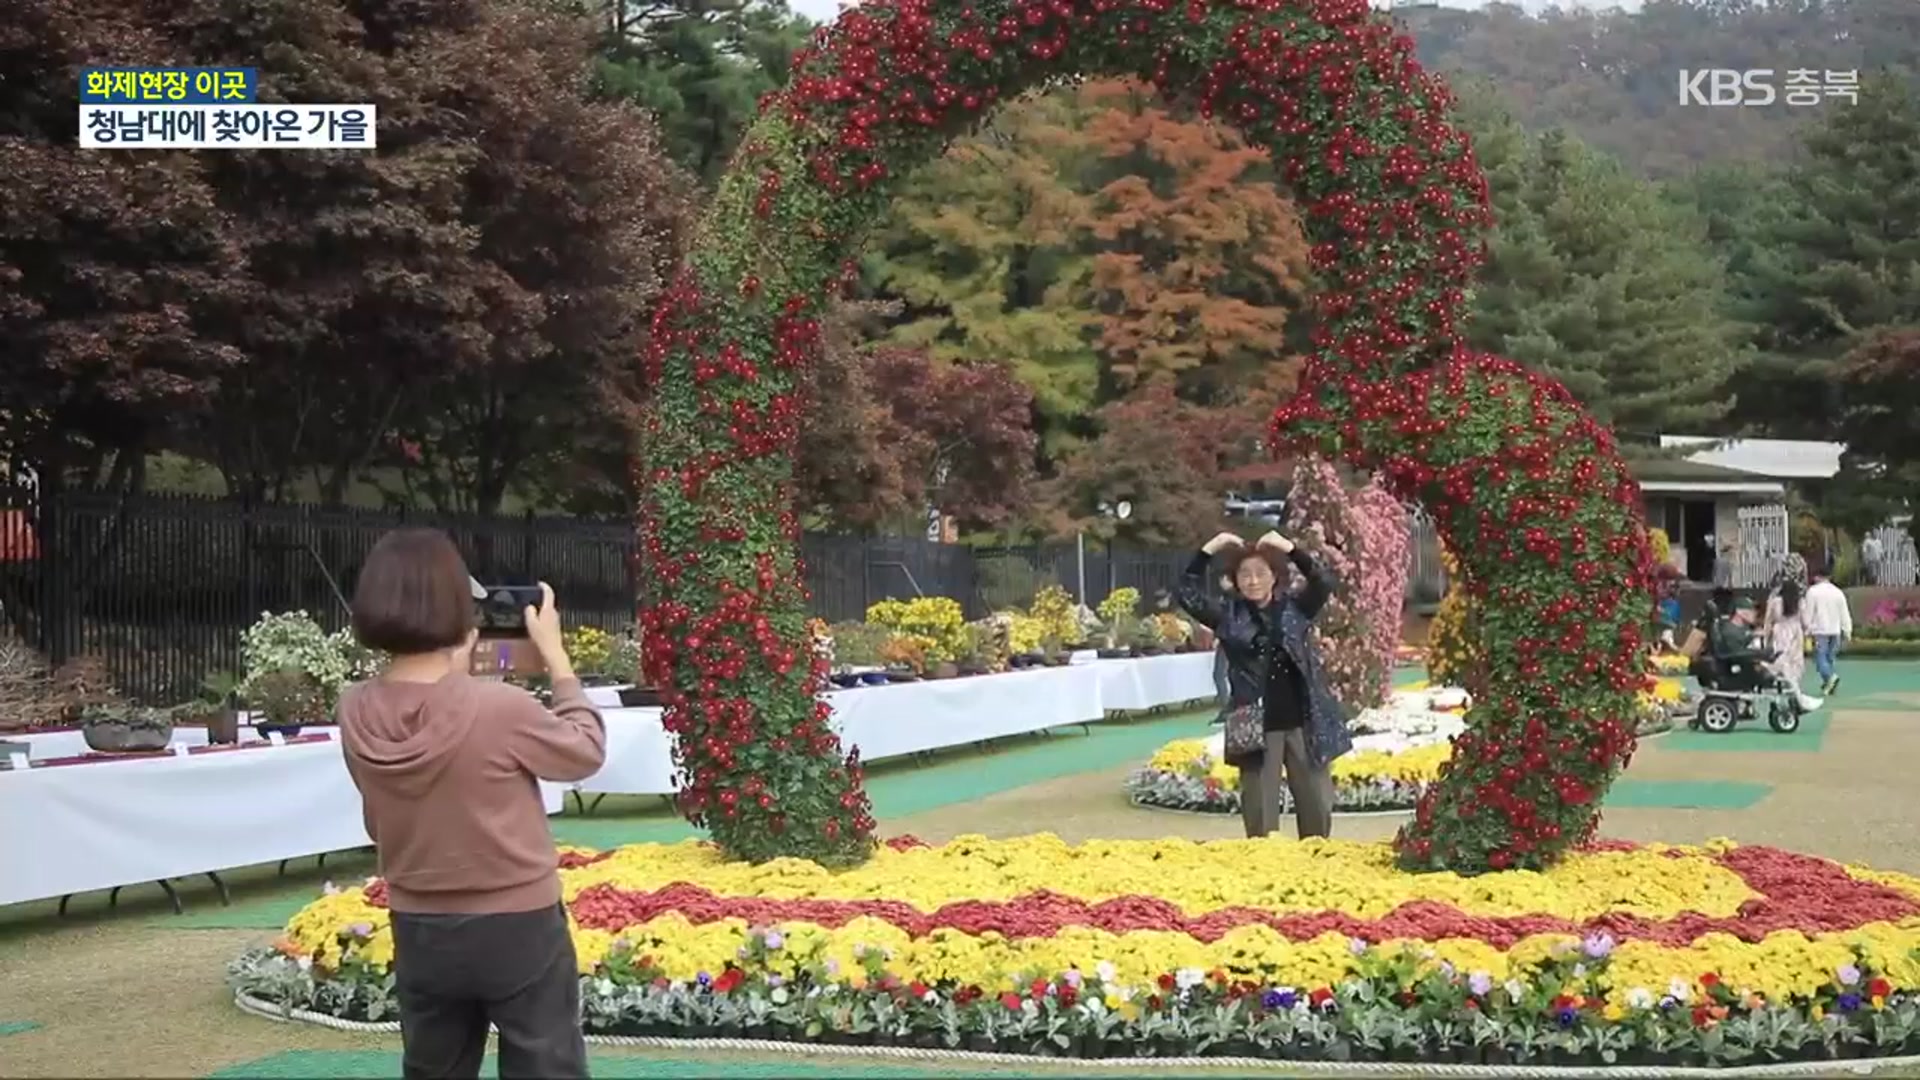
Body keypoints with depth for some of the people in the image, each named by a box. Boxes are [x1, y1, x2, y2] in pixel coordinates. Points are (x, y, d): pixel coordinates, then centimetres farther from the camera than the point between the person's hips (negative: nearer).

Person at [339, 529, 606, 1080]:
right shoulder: (499, 707, -24)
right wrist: (555, 657, 3)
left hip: (420, 931, 5)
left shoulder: (357, 714, -8)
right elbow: (586, 752, -6)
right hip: (517, 929, -5)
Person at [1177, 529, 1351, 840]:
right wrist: (1208, 551, -15)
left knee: (1317, 808, 9)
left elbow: (1324, 584, -9)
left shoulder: (1294, 607, 5)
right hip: (1256, 725, -1)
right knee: (1259, 811, 3)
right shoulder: (1229, 615, 3)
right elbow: (1189, 596, -7)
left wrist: (1291, 550, -19)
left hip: (1304, 722, 1)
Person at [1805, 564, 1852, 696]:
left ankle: (1831, 676, -29)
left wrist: (1808, 629, 4)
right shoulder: (1838, 592, 8)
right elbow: (1845, 613, 8)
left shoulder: (1813, 591, -6)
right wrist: (1847, 631, 13)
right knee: (1830, 657, 14)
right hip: (1835, 631, 5)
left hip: (1820, 630, -5)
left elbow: (1808, 612, -6)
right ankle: (1828, 685, 15)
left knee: (1820, 657, -5)